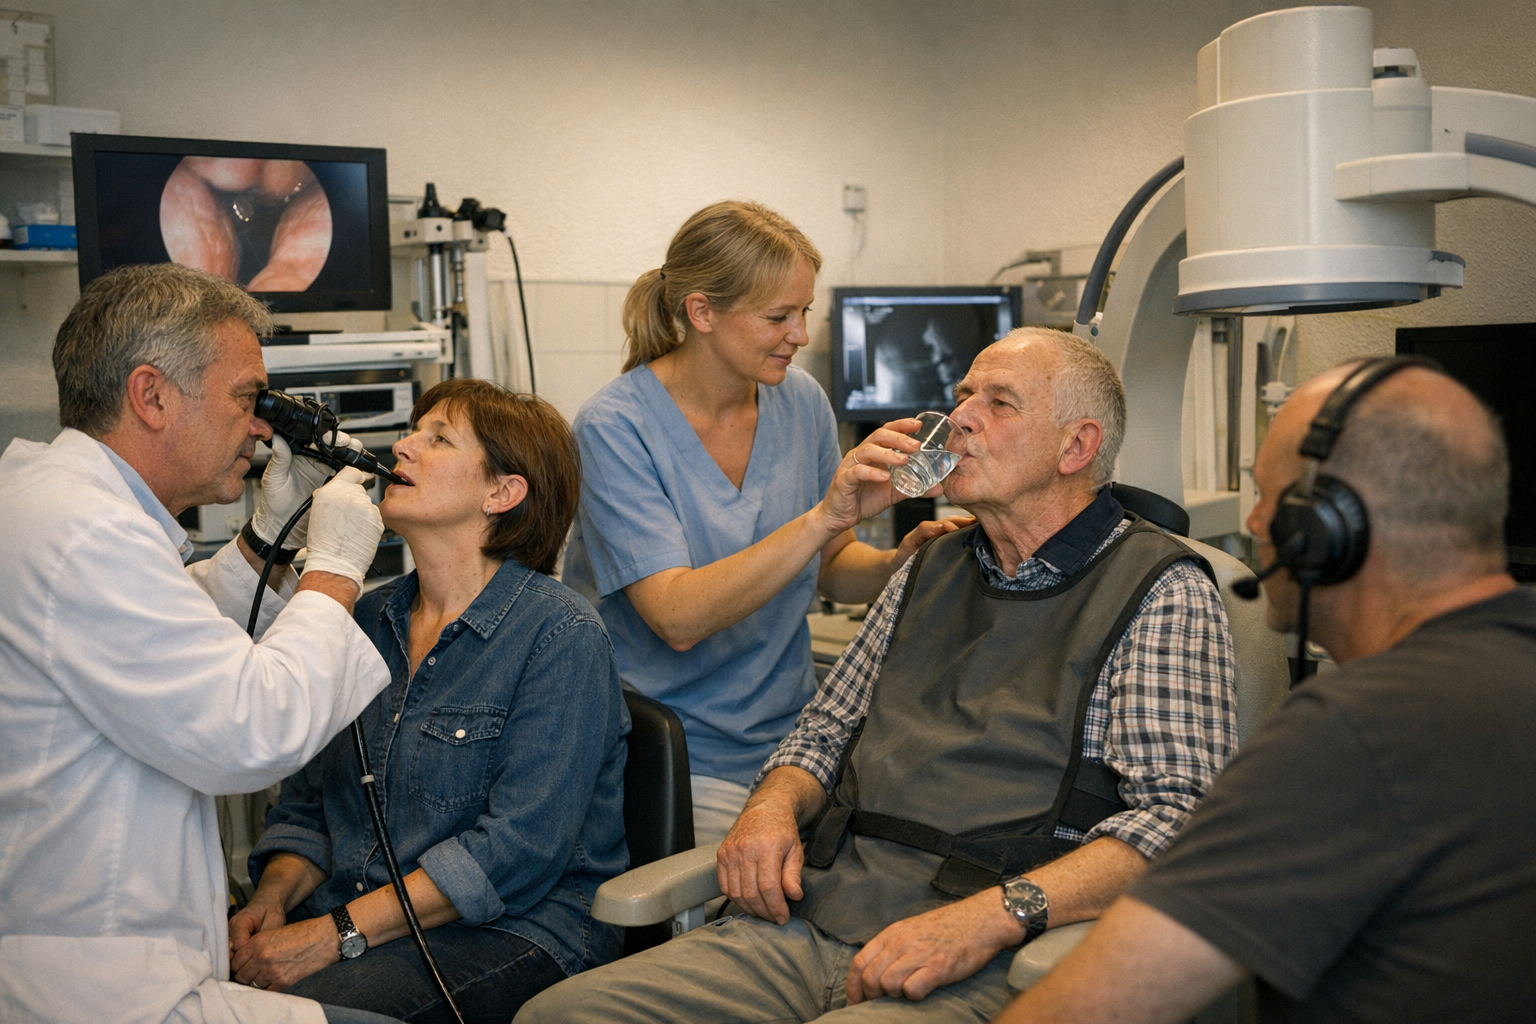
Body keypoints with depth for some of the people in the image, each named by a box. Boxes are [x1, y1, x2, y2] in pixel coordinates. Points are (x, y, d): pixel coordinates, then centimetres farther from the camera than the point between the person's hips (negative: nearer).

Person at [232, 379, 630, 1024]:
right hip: (349, 911, 6)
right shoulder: (371, 620, 11)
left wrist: (336, 934, -21)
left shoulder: (560, 636, -11)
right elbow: (308, 801, 15)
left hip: (517, 929, -6)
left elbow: (519, 849, -18)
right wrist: (271, 900, -5)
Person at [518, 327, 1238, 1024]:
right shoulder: (930, 570, 21)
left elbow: (1182, 814, -11)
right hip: (808, 923, 6)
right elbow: (826, 731, 27)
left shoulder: (1163, 593, 0)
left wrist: (994, 915, -23)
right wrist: (772, 807, 4)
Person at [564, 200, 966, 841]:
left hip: (787, 733, 5)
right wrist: (824, 516, -33)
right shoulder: (617, 427, -15)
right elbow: (678, 618, -25)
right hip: (679, 758, -5)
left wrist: (902, 562, -9)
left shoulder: (801, 401, 2)